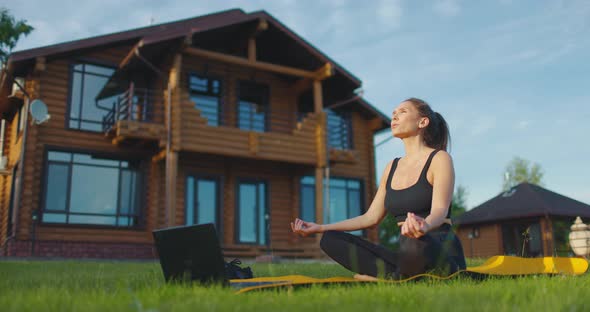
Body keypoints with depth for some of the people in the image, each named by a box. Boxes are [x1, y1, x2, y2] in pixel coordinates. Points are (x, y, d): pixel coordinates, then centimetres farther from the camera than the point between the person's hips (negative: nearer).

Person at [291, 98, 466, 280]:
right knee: (330, 239, -7)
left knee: (417, 243, -42)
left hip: (442, 254, -6)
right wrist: (320, 228, 11)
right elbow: (371, 218, 16)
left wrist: (425, 226, -43)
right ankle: (397, 275, -20)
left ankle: (393, 277, -12)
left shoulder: (439, 158, -2)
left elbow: (440, 210, -18)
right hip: (409, 253, 6)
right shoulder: (392, 168, 16)